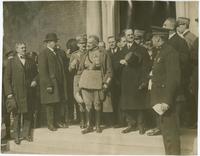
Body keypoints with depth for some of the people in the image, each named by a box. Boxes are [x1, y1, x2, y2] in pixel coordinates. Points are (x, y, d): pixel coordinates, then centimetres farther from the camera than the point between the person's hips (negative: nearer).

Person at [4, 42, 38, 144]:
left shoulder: (30, 62, 14)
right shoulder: (11, 61, 3)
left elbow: (36, 74, 21)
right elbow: (7, 78, -1)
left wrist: (35, 81, -2)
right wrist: (9, 93, -9)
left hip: (29, 93, 3)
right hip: (16, 93, -3)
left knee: (28, 114, 5)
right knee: (17, 114, 2)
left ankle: (26, 134, 18)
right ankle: (16, 136, 12)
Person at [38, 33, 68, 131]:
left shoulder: (57, 53, 14)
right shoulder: (43, 54, -9)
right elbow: (42, 71, -15)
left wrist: (63, 82, 13)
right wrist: (48, 85, -19)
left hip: (59, 83, 7)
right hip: (50, 83, -7)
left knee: (58, 103, 12)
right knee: (50, 104, 1)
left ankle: (57, 121, 23)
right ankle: (50, 124, 13)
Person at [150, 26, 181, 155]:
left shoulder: (170, 52, -16)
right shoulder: (160, 52, 14)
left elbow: (173, 79, -22)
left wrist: (167, 101, -24)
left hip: (166, 97, -10)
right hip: (160, 97, 10)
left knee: (170, 131, -3)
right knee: (166, 128, 18)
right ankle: (169, 152, 30)